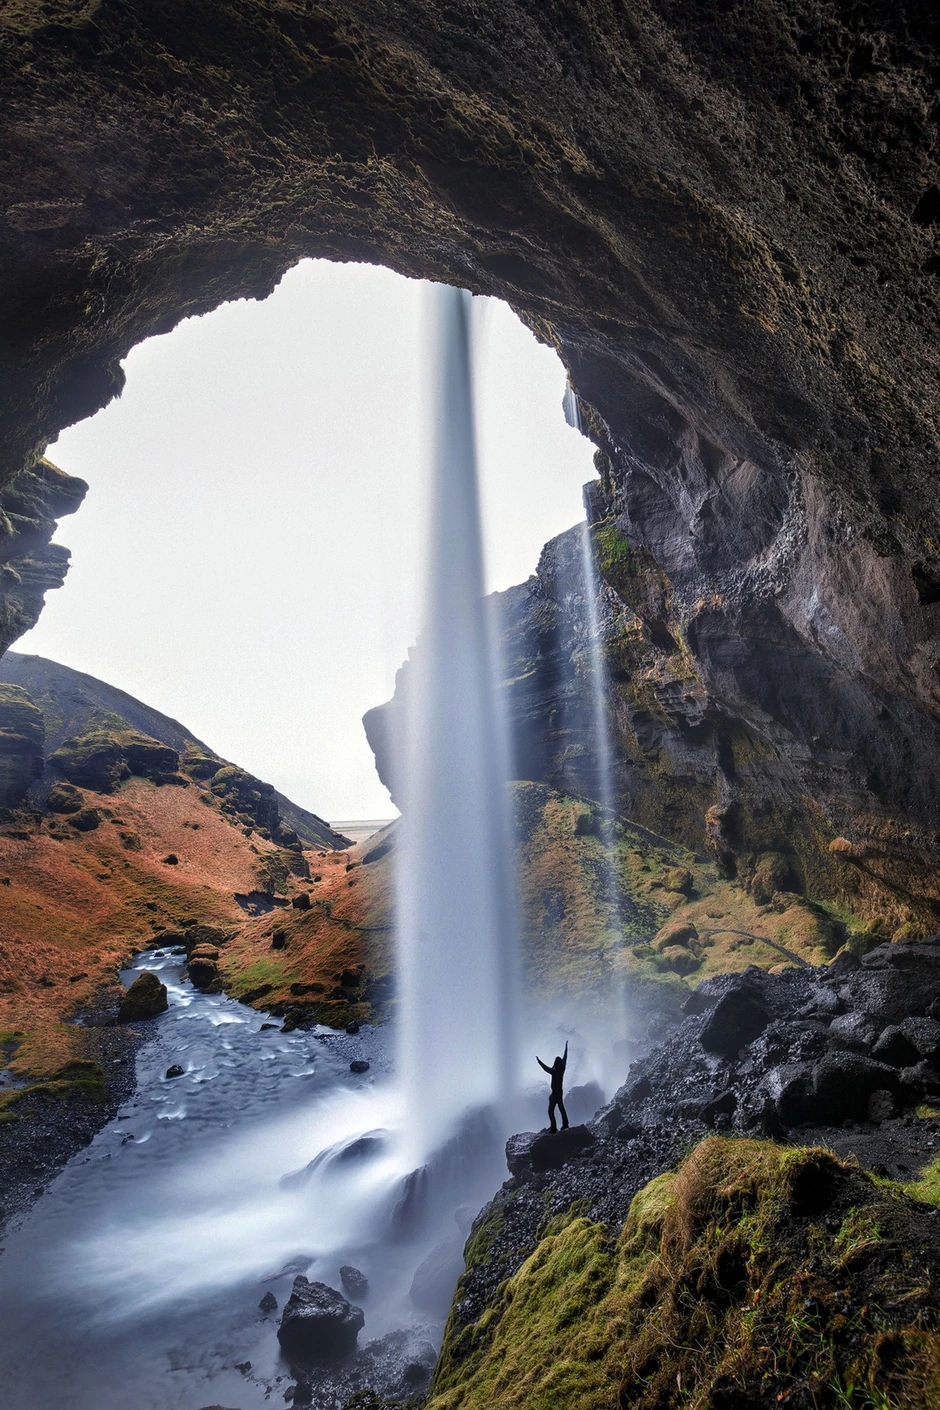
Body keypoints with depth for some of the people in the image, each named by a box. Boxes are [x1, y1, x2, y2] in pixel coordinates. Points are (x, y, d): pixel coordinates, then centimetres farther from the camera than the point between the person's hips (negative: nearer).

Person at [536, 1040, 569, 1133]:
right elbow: (565, 1059, 9)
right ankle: (565, 1124, 26)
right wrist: (566, 1048, 18)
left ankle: (553, 1127, -11)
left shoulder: (554, 1071, -21)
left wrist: (538, 1060, -28)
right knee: (561, 1108, 20)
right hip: (560, 1092, 8)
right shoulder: (562, 1069, -1)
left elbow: (545, 1068, -28)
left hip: (554, 1093, -8)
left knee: (551, 1110, -5)